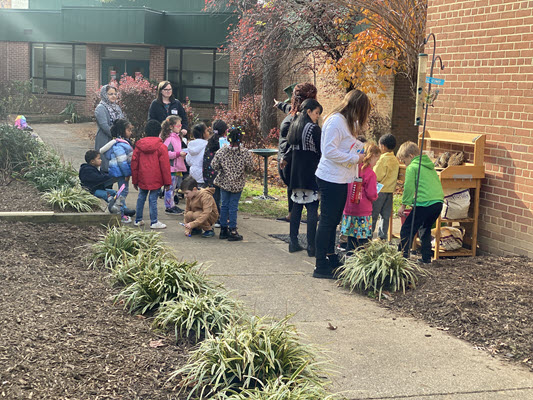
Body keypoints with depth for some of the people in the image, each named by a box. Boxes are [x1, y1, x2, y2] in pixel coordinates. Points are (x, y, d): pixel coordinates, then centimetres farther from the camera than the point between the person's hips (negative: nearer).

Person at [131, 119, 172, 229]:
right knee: (153, 199, -1)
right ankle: (154, 222, 4)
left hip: (142, 179, 4)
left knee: (141, 197, 16)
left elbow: (134, 163, 8)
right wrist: (167, 182, 0)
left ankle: (138, 220, 23)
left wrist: (135, 180, 16)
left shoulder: (139, 146, 4)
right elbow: (165, 165, -7)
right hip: (156, 179, -4)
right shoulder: (161, 147, -7)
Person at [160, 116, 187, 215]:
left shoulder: (177, 137, 16)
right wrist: (178, 154, -23)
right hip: (170, 167, -10)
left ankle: (172, 205, 23)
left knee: (174, 187, 15)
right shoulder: (169, 139, -16)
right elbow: (166, 153, -23)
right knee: (170, 187, -4)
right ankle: (168, 207, 2)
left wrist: (183, 153, 13)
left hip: (177, 167, 10)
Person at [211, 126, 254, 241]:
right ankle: (232, 231, 6)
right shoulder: (245, 153, -13)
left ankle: (223, 230, 19)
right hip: (237, 184, -2)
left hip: (224, 182, 2)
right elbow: (250, 167, -5)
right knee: (233, 207, 3)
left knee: (224, 205, 12)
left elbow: (214, 165, -6)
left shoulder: (222, 151, -9)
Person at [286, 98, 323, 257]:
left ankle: (293, 243, 14)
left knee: (296, 208, 12)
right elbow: (320, 152, -10)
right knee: (312, 210, -4)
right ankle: (311, 246, -5)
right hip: (311, 174, -7)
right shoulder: (314, 128, -11)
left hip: (296, 174, 7)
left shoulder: (294, 127, 11)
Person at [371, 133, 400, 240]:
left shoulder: (383, 159, -15)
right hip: (390, 191, 7)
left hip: (380, 191, -7)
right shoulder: (396, 160, 6)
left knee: (373, 215, 1)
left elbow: (377, 176, -15)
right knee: (385, 215, 10)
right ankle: (383, 236, 11)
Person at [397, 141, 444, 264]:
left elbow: (409, 188, -8)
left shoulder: (412, 167, 0)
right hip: (438, 202, 8)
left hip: (425, 203, -8)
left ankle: (402, 256, -6)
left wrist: (403, 205, 0)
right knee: (425, 230, 22)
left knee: (406, 230, -2)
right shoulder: (430, 166, 23)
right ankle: (426, 258, 20)